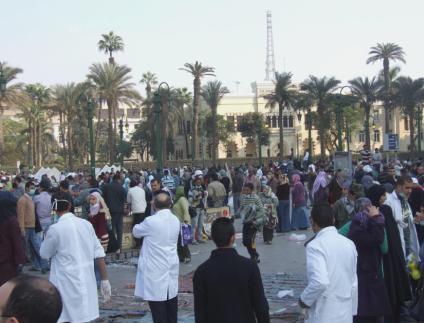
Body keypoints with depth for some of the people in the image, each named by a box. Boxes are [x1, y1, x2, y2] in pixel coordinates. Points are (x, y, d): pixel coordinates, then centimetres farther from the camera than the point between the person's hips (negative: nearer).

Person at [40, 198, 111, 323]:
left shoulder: (55, 229, -12)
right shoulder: (86, 224, 0)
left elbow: (44, 254, 2)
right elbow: (99, 254, 1)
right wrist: (104, 279, 7)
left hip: (67, 283, -5)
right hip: (87, 281, 5)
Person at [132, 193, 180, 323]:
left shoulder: (151, 221, -17)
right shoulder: (175, 220, 2)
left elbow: (135, 232, 0)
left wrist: (140, 225, 22)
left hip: (156, 271, -6)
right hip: (171, 269, 6)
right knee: (171, 311, 17)